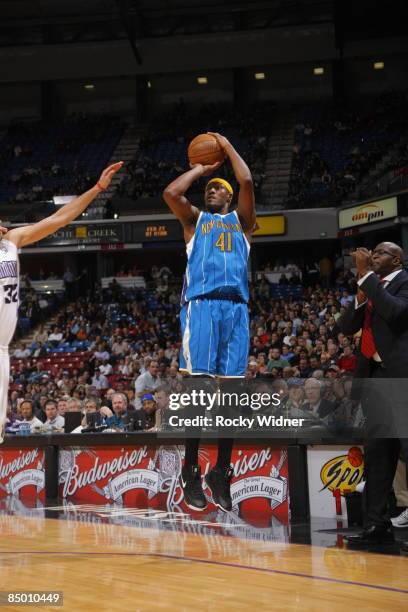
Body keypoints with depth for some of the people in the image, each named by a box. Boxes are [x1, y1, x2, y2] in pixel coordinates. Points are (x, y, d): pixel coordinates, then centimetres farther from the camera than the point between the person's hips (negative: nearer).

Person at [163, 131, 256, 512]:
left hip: (236, 307, 2)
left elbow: (247, 182, 7)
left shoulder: (240, 221, 24)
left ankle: (222, 472, 6)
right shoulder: (194, 220, 22)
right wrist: (199, 168, 17)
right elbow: (170, 193, 3)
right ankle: (191, 471, -2)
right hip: (201, 304, -2)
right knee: (198, 386, -9)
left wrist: (227, 147, 18)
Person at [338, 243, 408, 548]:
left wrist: (367, 277, -16)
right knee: (377, 451, 8)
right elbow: (346, 326, 13)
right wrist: (361, 297, -3)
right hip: (374, 375, 8)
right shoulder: (371, 289, 19)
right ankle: (377, 523, 12)